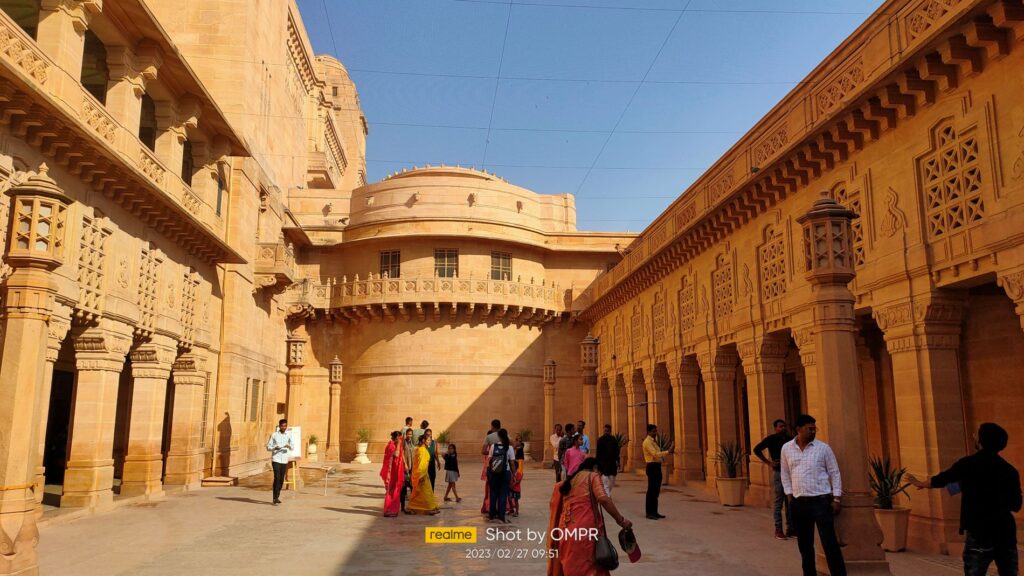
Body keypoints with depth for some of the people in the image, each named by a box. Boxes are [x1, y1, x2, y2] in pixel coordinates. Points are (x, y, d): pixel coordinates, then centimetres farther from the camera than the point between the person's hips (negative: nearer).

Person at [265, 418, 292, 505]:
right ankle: (275, 498, -10)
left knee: (281, 479, 8)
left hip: (284, 460, 3)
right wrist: (275, 448, -19)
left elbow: (292, 448, 12)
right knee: (277, 478, -13)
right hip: (276, 459, -3)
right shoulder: (274, 435, -1)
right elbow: (268, 447, 1)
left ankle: (277, 496, 23)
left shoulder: (288, 436, 7)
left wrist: (289, 446, -11)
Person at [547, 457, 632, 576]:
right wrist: (620, 519, -10)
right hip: (585, 528, -6)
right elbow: (603, 498, -11)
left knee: (571, 566, 13)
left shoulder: (570, 480, 23)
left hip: (566, 529, 6)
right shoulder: (593, 476, 4)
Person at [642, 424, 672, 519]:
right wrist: (667, 452, -28)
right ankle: (649, 513, -3)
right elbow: (655, 454, -24)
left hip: (657, 466, 10)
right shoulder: (647, 442, -12)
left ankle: (654, 512, 20)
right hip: (652, 467, -10)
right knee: (651, 490, -7)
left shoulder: (653, 441, 19)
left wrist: (664, 454, 6)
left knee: (656, 490, 13)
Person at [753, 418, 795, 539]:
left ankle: (791, 528, 17)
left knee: (790, 502, 9)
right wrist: (768, 462, -8)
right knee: (778, 501, -2)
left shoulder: (790, 439, 8)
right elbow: (757, 449, -7)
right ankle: (778, 530, 3)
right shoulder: (771, 439, -5)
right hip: (778, 472, -5)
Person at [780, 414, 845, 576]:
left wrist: (836, 499, -4)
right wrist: (789, 496, 5)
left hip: (821, 501, -3)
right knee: (804, 544, 12)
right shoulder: (786, 448, 4)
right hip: (798, 503, 3)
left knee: (829, 543, -5)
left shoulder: (823, 448, -3)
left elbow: (835, 473, 0)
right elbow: (785, 474, 12)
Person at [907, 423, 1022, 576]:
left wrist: (919, 483, 26)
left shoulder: (968, 464, -6)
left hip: (980, 534, -3)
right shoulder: (1010, 470, 3)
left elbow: (941, 480, 8)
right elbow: (1016, 505, 9)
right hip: (1006, 534, 4)